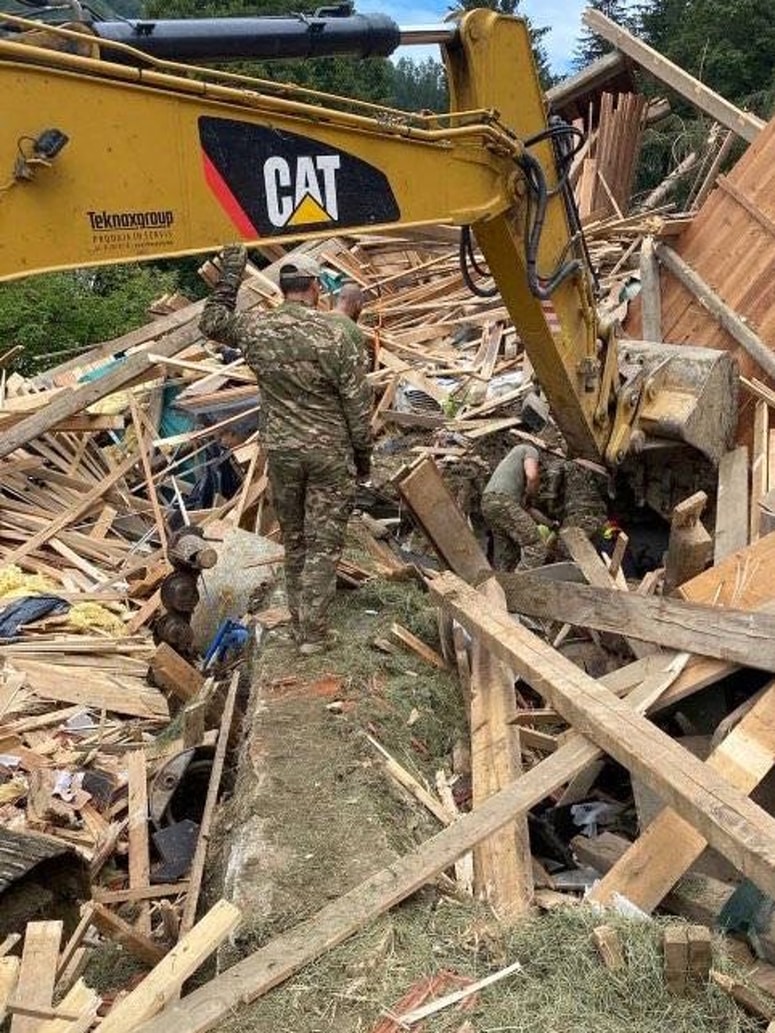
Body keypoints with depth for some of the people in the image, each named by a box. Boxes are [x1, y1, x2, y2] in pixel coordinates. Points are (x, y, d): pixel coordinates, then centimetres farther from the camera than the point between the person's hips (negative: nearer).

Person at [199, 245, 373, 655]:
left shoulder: (255, 329, -4)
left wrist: (230, 274, 22)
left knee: (293, 540, 18)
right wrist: (363, 455, 4)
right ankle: (313, 632, 7)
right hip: (329, 454, -4)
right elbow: (358, 404, -9)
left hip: (280, 453, 4)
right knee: (323, 543, 5)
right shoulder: (334, 335, -14)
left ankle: (299, 623, 27)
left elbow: (211, 322, 19)